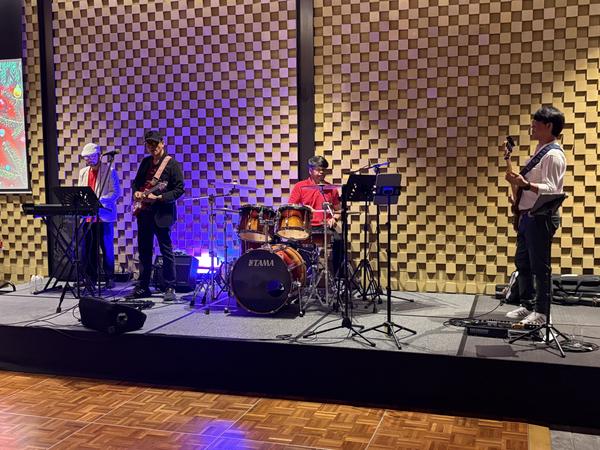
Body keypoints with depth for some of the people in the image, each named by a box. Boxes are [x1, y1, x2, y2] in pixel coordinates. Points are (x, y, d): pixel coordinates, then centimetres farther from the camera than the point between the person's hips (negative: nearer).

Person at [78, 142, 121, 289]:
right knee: (88, 249, 6)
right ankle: (91, 278, 15)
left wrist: (99, 201, -21)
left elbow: (116, 192, -8)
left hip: (104, 216, -5)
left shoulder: (110, 171, -3)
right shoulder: (83, 172, 16)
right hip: (88, 216, 5)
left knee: (107, 248, 0)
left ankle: (109, 278, 8)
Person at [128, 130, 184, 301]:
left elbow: (179, 189, -11)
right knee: (144, 250, 11)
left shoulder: (172, 164, -7)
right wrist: (136, 192, 1)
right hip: (144, 211, 7)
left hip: (162, 213, -7)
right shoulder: (145, 162, 13)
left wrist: (158, 197, -19)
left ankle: (170, 288, 5)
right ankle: (143, 287, 20)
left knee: (166, 251, -2)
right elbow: (136, 182, 23)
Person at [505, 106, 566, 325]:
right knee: (522, 262, 15)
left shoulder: (553, 155, -14)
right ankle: (527, 305, 27)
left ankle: (541, 312, 7)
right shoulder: (540, 151, 17)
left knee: (539, 266, -3)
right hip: (527, 214, 10)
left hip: (541, 217, -10)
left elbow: (551, 189, -22)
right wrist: (519, 196, 15)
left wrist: (525, 184, -33)